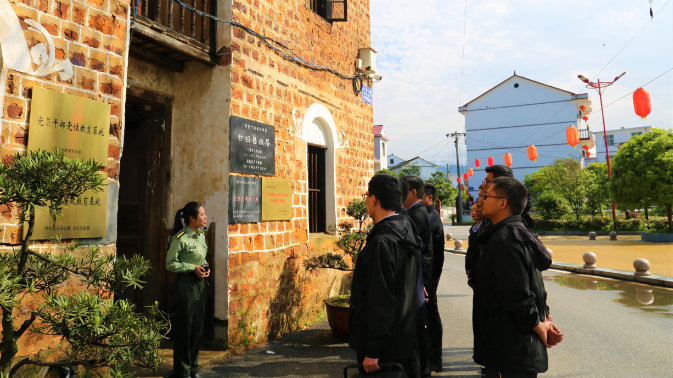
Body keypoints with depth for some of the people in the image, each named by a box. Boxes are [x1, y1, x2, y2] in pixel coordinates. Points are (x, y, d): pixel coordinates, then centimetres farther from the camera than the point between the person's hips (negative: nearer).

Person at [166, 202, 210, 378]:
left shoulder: (202, 236, 8)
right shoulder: (180, 238, -15)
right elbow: (170, 264, -13)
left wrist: (205, 268, 1)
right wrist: (193, 268, -17)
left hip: (200, 284, 8)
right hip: (185, 284, -7)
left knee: (197, 328, 14)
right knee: (184, 328, 4)